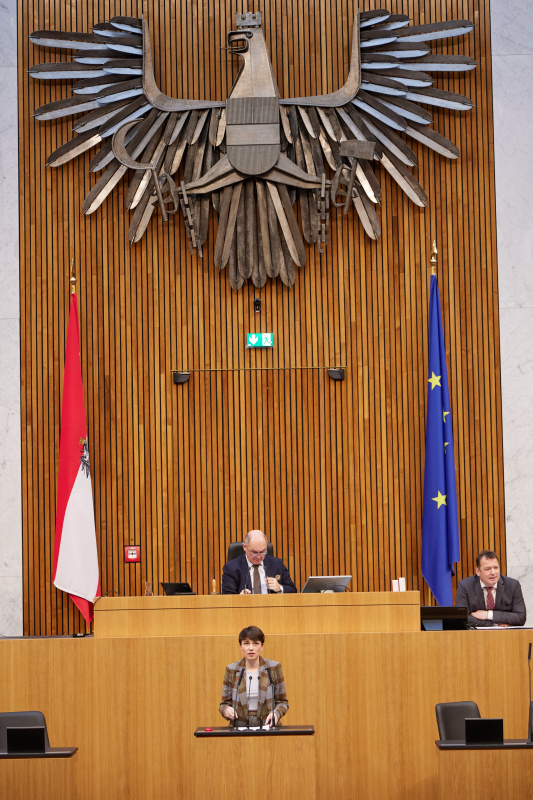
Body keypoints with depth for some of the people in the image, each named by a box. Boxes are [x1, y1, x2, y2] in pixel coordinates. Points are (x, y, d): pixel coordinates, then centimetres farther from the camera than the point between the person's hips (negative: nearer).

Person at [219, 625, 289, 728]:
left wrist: (276, 713, -10)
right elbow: (224, 703, 13)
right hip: (239, 728, 4)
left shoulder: (274, 668, 5)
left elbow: (282, 701, 11)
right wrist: (226, 710, -10)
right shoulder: (231, 670, 7)